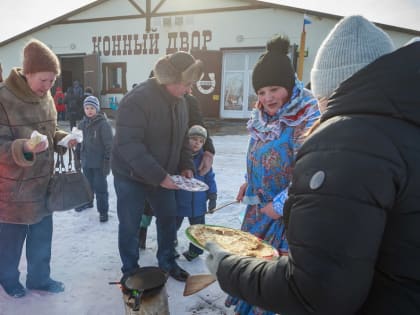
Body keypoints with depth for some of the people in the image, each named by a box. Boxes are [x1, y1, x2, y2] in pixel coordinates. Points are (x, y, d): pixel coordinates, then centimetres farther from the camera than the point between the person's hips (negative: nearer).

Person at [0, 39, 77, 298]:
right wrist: (24, 148, -36)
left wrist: (64, 138, -6)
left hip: (43, 182, 6)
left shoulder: (45, 97, 3)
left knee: (42, 235, 17)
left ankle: (39, 278, 37)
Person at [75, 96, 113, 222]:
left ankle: (103, 210, 14)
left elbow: (109, 144, -15)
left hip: (99, 162, -6)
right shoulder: (82, 123, 5)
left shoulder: (103, 124, -14)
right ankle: (87, 202, 44)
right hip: (86, 161, 6)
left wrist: (108, 161, -16)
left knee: (100, 187, 1)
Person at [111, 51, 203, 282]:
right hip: (131, 176, -6)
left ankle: (167, 262, 35)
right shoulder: (137, 100, -24)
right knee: (130, 225, 8)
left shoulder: (179, 101, 0)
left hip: (164, 175, 7)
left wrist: (186, 165, -1)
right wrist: (158, 176, -31)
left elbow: (182, 137, 12)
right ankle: (130, 270, 29)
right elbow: (128, 144, -29)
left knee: (169, 218, 13)